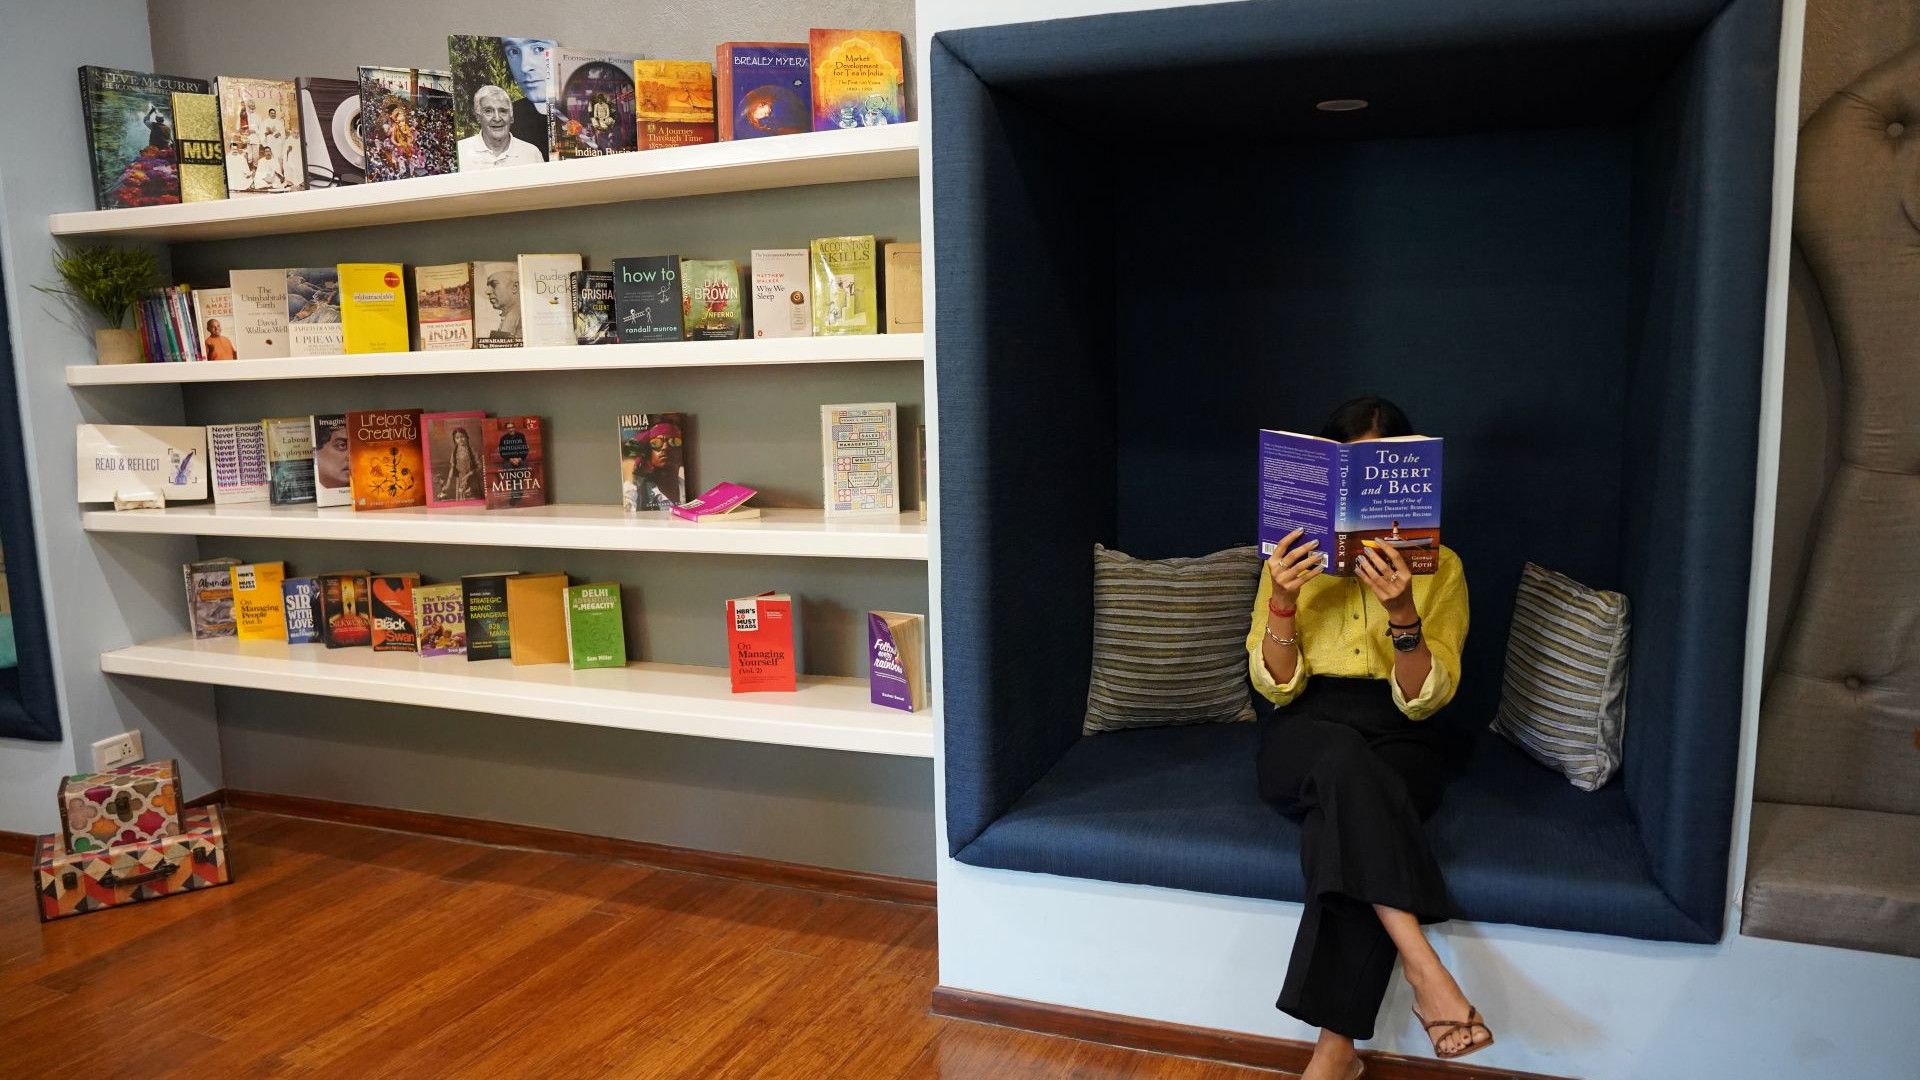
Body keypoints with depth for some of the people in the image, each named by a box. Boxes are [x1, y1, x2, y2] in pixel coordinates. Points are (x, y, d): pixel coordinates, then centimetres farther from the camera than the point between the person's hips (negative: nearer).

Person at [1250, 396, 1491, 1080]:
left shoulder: (1439, 566, 4)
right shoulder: (1295, 558, 6)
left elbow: (1424, 700, -6)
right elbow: (1276, 688, -1)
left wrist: (1401, 612, -24)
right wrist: (1283, 599, -19)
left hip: (1398, 743, 0)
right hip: (1304, 737, 0)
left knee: (1345, 815, -33)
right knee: (1343, 757, -36)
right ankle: (1425, 971, -36)